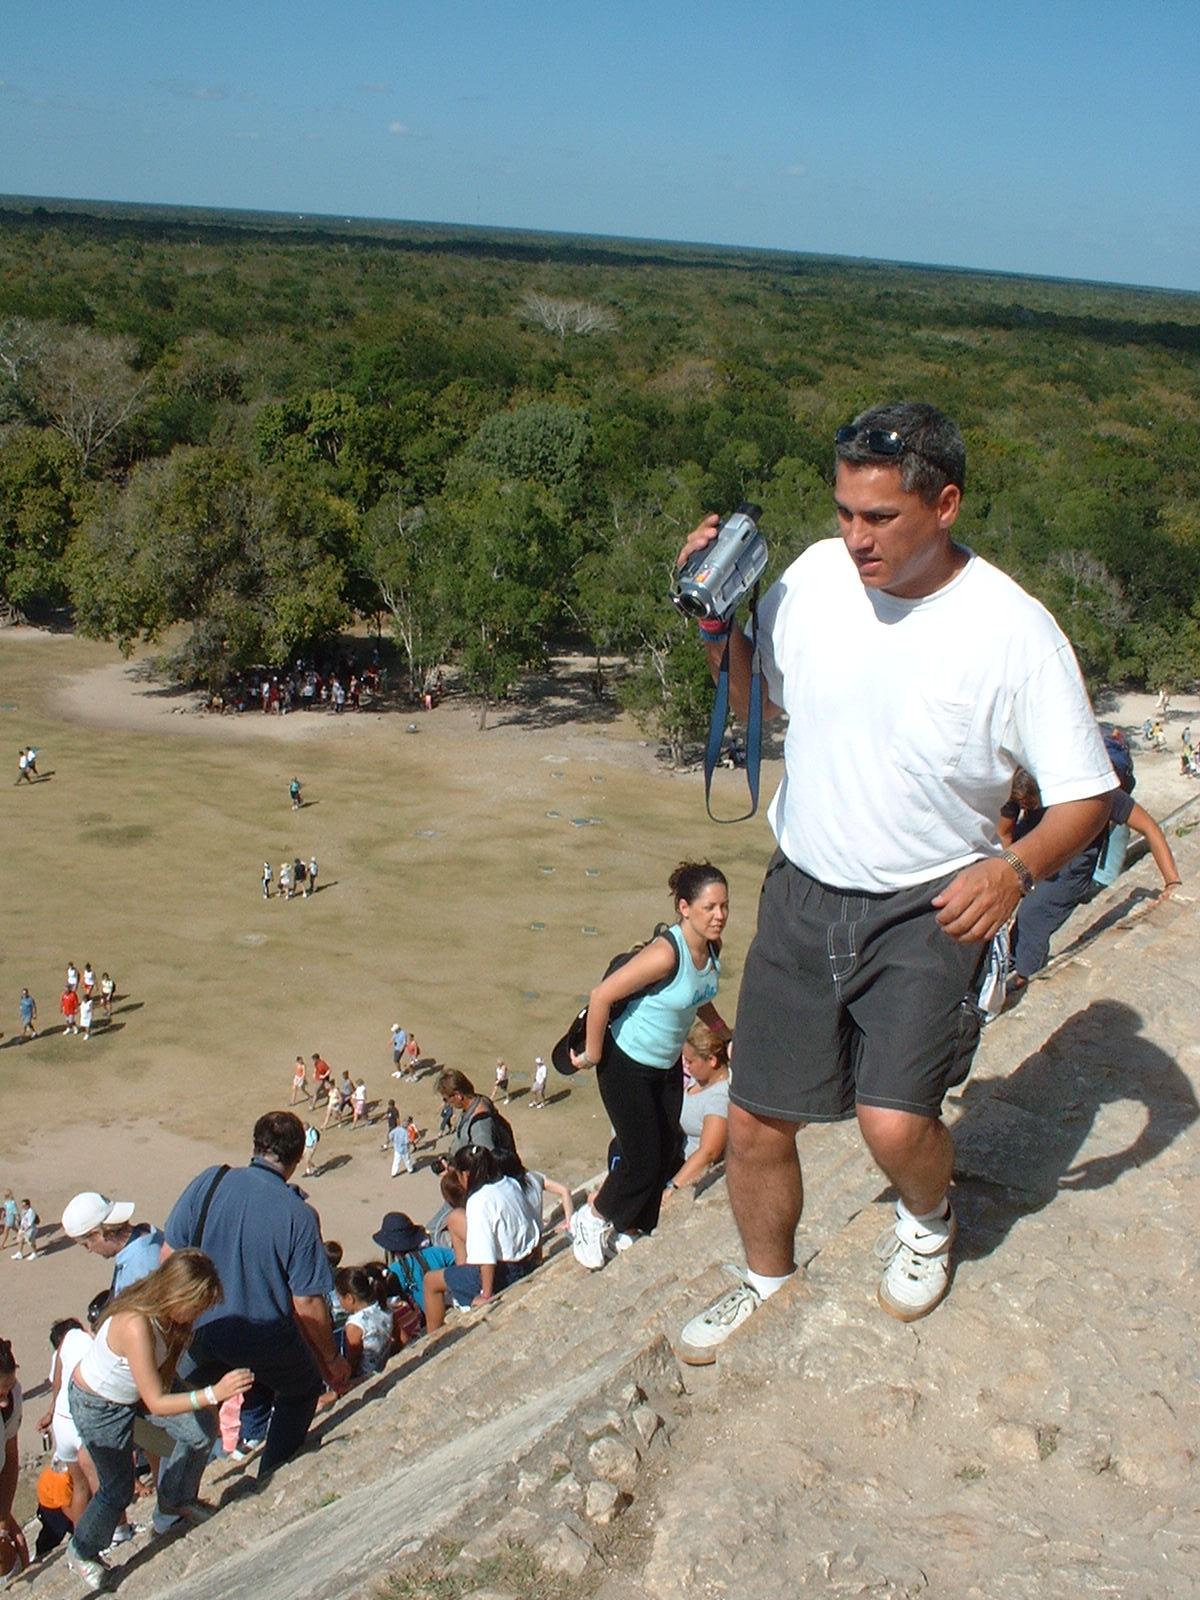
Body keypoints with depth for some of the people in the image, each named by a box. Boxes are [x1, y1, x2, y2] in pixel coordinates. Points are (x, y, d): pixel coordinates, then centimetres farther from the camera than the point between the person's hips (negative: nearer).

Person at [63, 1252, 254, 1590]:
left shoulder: (169, 1311, -20)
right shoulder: (136, 1326, -43)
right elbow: (156, 1404, -38)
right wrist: (214, 1393, -45)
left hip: (136, 1388, 7)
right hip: (99, 1405, -7)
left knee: (201, 1430, 1)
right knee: (119, 1488, 5)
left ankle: (174, 1506, 27)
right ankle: (81, 1552, 34)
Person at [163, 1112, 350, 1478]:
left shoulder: (209, 1182, -12)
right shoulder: (298, 1215, -20)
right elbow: (307, 1304, -15)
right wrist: (331, 1360, 0)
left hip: (198, 1332, 4)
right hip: (264, 1336, -4)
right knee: (303, 1388, 26)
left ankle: (253, 1428, 42)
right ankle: (273, 1480, 31)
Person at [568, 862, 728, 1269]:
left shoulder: (711, 948, -6)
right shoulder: (666, 953, -32)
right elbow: (601, 996, -30)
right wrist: (593, 1055, -20)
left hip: (668, 1064, 8)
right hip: (627, 1066, -8)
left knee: (666, 1156, 12)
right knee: (643, 1159, -3)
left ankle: (629, 1233, 32)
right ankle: (592, 1218, 23)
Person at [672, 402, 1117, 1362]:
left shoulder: (1013, 629, -15)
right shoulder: (816, 575, -5)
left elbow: (1085, 794, -8)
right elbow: (759, 701, 13)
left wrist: (1017, 868, -27)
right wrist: (717, 625, -5)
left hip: (930, 911, -4)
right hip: (802, 892, 4)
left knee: (893, 1121, -20)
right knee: (757, 1121, 9)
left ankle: (929, 1218, 19)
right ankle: (769, 1277, 40)